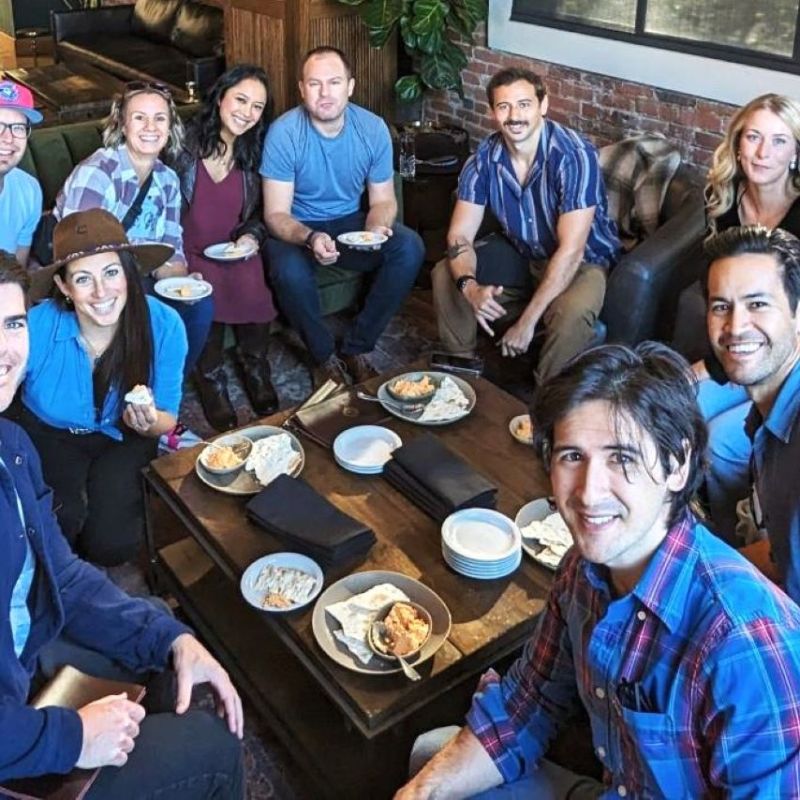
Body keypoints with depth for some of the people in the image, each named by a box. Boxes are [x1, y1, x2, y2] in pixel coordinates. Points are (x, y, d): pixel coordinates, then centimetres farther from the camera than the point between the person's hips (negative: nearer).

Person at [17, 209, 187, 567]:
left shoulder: (164, 325, -24)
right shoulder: (35, 328, -29)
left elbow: (167, 420, -11)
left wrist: (150, 423, -34)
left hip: (123, 440, 1)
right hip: (49, 435, 0)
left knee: (111, 545, -16)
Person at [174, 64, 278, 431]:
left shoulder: (255, 153, 7)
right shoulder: (186, 143, -4)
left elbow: (261, 212, 15)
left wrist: (251, 236, -7)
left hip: (237, 251, 2)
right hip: (190, 252, -2)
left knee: (251, 287, -30)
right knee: (210, 290, -33)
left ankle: (256, 370, -4)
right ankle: (211, 379, -9)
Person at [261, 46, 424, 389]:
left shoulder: (373, 128, -10)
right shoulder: (283, 133, -19)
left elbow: (383, 200, -2)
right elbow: (276, 214, -18)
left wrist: (376, 228, -26)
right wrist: (310, 238, -39)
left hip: (349, 222, 3)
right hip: (297, 228, -3)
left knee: (410, 248, -22)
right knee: (290, 271, -36)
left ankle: (356, 348, -6)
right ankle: (324, 356, -6)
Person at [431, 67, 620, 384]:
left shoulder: (573, 155, -28)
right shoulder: (484, 158, -12)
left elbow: (570, 250, -31)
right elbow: (460, 234, -11)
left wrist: (527, 321, -33)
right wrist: (470, 286, -33)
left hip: (581, 260, -5)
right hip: (519, 252, 5)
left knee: (572, 313, -36)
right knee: (445, 275, -8)